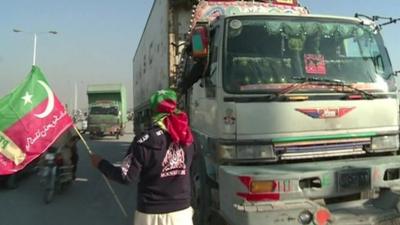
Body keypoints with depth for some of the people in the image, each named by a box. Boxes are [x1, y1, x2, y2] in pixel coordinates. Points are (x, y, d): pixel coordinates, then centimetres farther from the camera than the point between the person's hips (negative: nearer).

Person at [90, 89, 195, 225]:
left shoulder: (145, 141, -17)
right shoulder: (186, 138, -5)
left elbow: (126, 176, -12)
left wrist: (101, 164, 2)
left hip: (152, 213, -3)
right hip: (182, 211, 3)